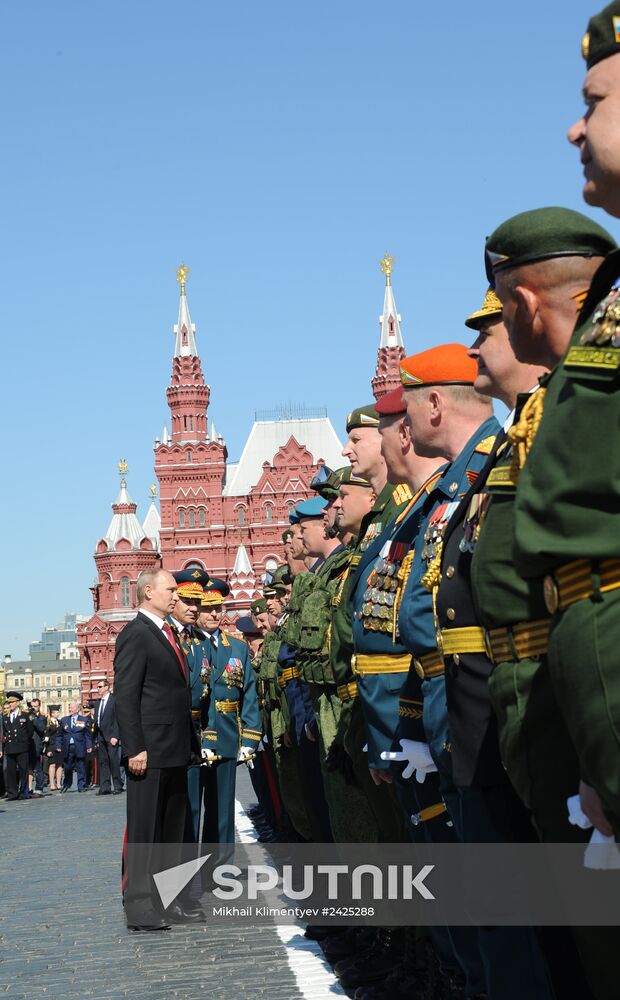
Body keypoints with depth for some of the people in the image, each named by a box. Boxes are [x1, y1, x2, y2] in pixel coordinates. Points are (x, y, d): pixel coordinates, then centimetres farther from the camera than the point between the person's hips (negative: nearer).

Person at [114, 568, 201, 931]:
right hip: (151, 752, -9)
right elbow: (125, 695, -15)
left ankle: (168, 901, 19)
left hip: (176, 752, 9)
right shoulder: (136, 634, -10)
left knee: (172, 829, 12)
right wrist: (135, 748, -20)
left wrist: (190, 743, 17)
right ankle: (140, 907, -2)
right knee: (145, 829, -6)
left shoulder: (167, 634, 18)